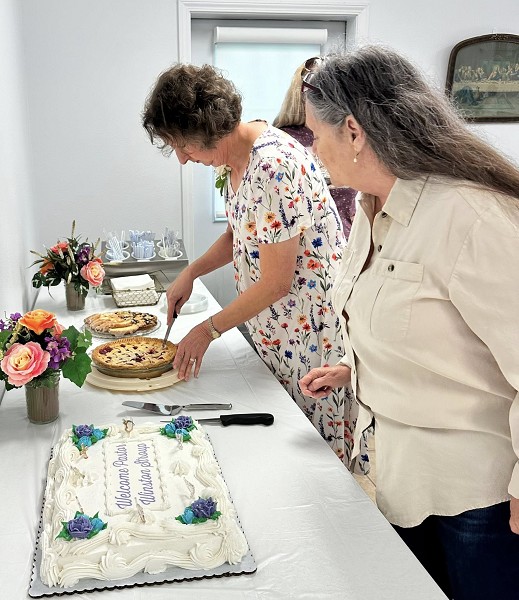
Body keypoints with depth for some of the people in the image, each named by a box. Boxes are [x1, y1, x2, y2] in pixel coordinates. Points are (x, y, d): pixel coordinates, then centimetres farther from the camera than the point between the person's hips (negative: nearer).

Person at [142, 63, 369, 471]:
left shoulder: (272, 167, -27)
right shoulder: (234, 157, 3)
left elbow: (277, 283, -24)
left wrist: (208, 330, -13)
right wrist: (190, 273, 4)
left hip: (313, 327, -9)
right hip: (276, 328, 9)